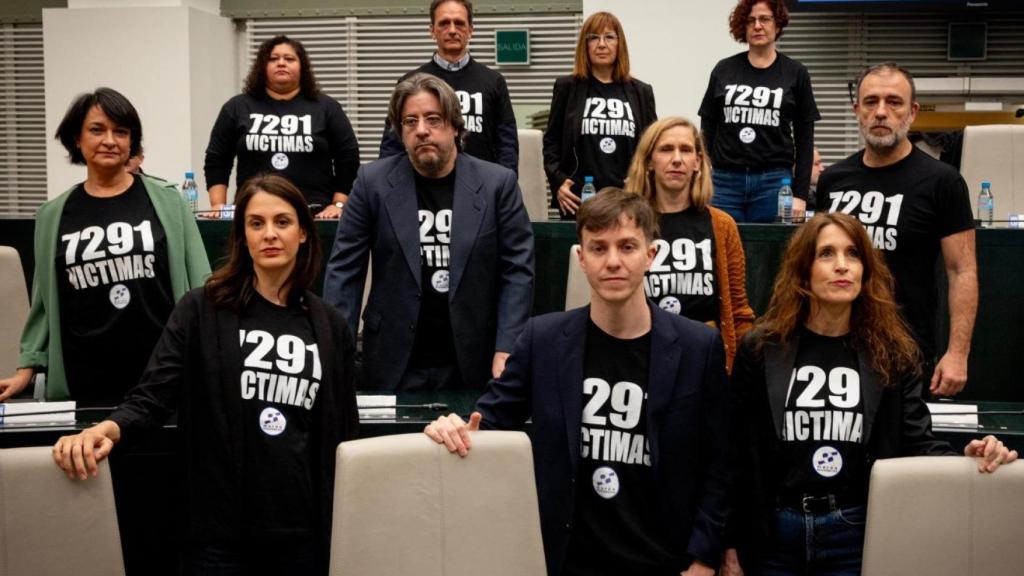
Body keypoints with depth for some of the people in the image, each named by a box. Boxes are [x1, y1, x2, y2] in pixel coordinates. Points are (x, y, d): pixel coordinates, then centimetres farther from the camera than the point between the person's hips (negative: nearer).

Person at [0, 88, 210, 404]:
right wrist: (27, 368, 8)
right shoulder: (53, 216, 8)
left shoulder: (166, 202, 2)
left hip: (164, 378, -1)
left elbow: (200, 286, 2)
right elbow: (45, 305, 13)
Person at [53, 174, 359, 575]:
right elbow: (153, 397, -6)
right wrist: (109, 429, -26)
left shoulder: (331, 327, 7)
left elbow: (344, 433, 10)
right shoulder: (201, 309, -1)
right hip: (219, 530, -2)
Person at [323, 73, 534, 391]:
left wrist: (506, 350, -10)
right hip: (394, 363, 0)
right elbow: (344, 269, 1)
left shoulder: (497, 183, 0)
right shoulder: (373, 181, 2)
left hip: (473, 362, 0)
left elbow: (517, 270, -2)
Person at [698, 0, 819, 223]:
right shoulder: (724, 70, 8)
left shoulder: (795, 73, 5)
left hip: (773, 182, -1)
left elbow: (804, 138, 6)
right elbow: (708, 130, 11)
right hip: (724, 181, 1)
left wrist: (800, 194, -1)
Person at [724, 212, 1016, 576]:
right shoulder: (760, 349, -3)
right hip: (772, 533, -1)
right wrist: (731, 545, -2)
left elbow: (916, 441, -1)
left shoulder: (893, 354, 2)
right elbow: (735, 453, -2)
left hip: (858, 533, 1)